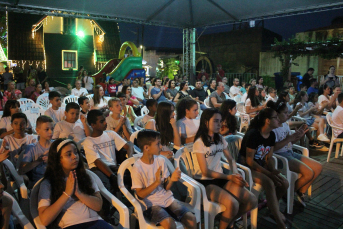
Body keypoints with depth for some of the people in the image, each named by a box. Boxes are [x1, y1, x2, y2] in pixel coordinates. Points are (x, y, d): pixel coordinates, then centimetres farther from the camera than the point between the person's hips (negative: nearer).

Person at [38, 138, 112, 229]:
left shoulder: (85, 176, 15)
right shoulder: (47, 184, 7)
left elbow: (98, 205, 6)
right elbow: (45, 220, -4)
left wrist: (78, 193, -8)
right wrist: (67, 193, -7)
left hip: (94, 221, 3)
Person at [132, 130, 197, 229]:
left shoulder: (161, 160, 3)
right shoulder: (137, 168, -12)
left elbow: (166, 188, 6)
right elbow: (140, 195, -11)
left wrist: (172, 179, -16)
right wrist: (157, 182, -23)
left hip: (166, 198, 5)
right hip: (150, 204, -5)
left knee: (191, 219, -14)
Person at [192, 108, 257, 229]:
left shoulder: (220, 139, 9)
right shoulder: (199, 143, -12)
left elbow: (231, 159, 13)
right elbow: (205, 171, -14)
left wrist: (235, 174, -7)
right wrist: (229, 177, -18)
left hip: (220, 178, 7)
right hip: (205, 182, -7)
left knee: (252, 201, -11)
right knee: (233, 204, -31)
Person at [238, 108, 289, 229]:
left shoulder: (271, 135, 2)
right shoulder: (253, 134, -21)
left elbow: (268, 158, 7)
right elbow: (249, 161, -20)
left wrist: (273, 171, -13)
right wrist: (269, 174, -21)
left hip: (261, 165, 8)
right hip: (247, 167, -8)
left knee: (284, 183, -9)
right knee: (269, 183, -30)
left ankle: (270, 204, 19)